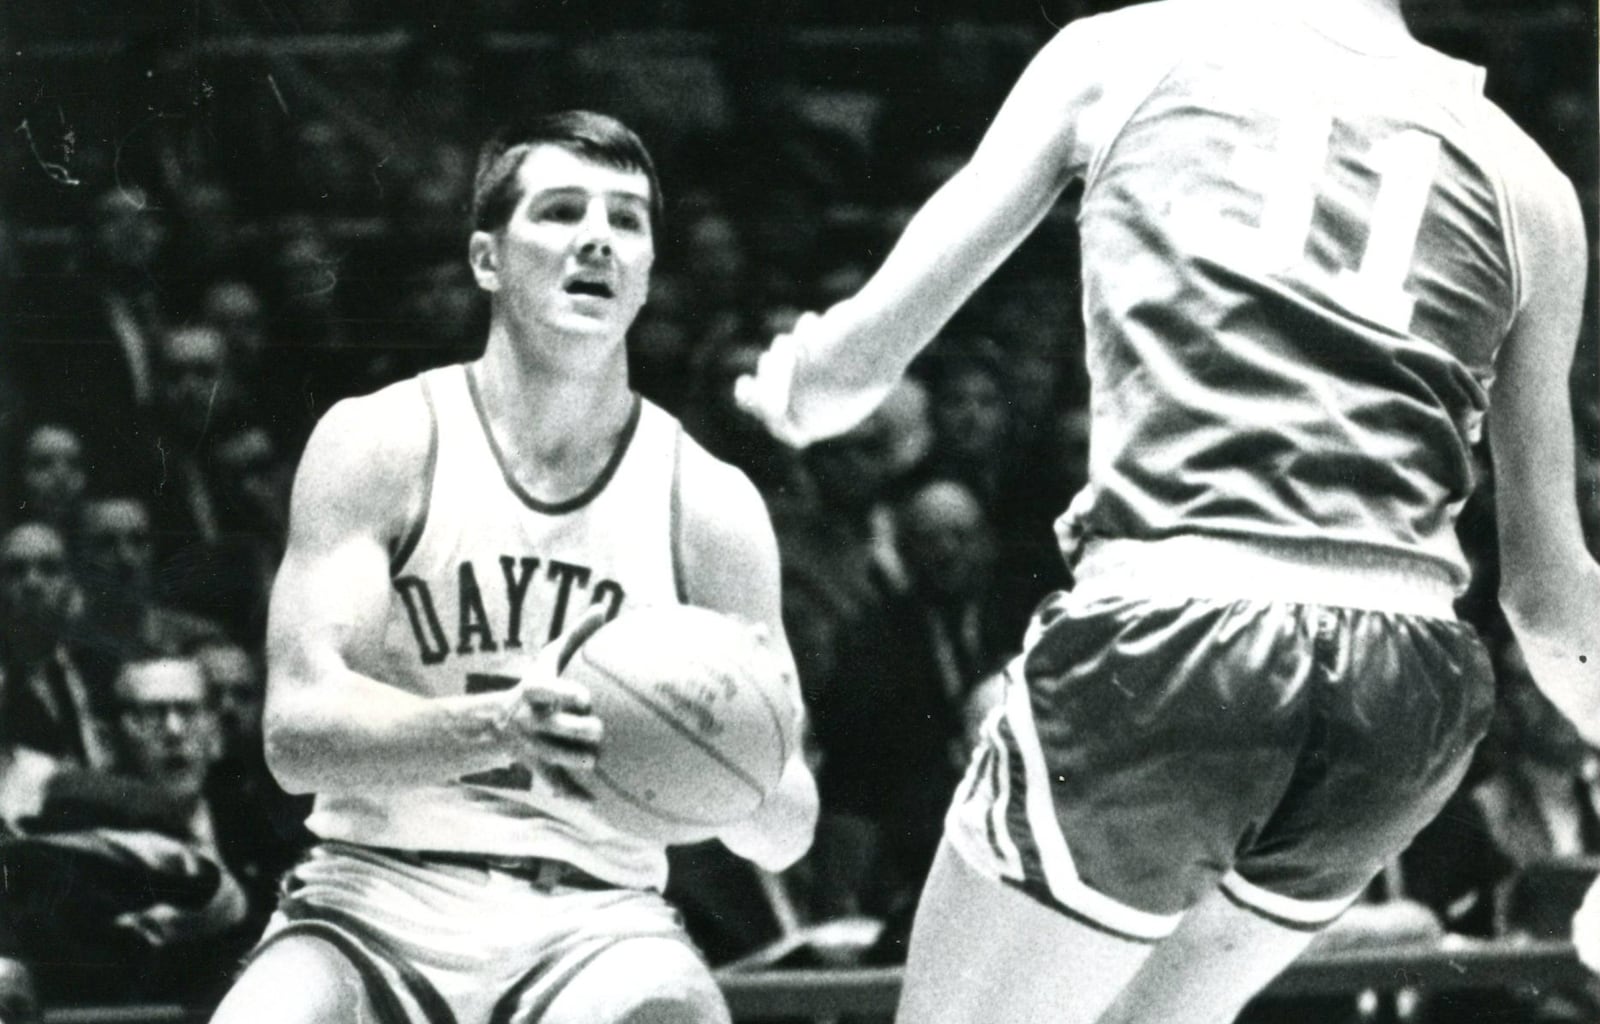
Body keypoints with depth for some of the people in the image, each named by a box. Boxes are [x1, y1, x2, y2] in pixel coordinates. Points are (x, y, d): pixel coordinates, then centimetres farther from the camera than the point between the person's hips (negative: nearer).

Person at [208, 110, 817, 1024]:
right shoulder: (382, 444, 0)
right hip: (381, 893, 0)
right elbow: (300, 726, -11)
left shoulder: (709, 503, 4)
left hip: (592, 917, 0)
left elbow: (786, 831, 5)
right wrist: (505, 728, -29)